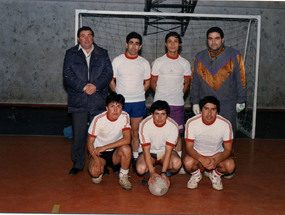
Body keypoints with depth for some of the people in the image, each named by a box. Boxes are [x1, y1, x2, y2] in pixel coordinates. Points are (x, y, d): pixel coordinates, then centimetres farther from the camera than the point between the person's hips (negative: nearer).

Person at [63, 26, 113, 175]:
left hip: (98, 101, 1)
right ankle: (78, 164, 14)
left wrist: (95, 86, -14)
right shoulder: (71, 54, 9)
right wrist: (83, 86, -15)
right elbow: (67, 75, -2)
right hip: (78, 101, -1)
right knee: (78, 134, 0)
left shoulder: (102, 54, 12)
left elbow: (108, 73, 2)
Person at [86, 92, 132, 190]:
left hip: (115, 152, 1)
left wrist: (104, 147, -27)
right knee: (94, 172, -30)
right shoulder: (98, 119, -16)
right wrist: (96, 160, -27)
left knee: (126, 148, -32)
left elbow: (127, 139, -22)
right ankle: (100, 171, 9)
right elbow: (90, 142, -11)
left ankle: (123, 177, -8)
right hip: (99, 153, -1)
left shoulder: (125, 116, -13)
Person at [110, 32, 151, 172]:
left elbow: (147, 83, 13)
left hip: (138, 102, 1)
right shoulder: (117, 61, 1)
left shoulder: (144, 63, 6)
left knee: (135, 132, 6)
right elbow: (111, 81, 6)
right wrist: (119, 95, 2)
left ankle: (135, 158, 16)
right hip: (121, 102, -1)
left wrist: (137, 94, 5)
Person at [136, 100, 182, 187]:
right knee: (140, 169, -31)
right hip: (149, 152, -1)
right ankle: (148, 173, 8)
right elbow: (146, 150, -23)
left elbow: (168, 150, -21)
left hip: (165, 151, 1)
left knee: (177, 163, -31)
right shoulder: (144, 124, -23)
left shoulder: (173, 126, -20)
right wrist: (152, 172, -31)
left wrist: (163, 173, -30)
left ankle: (167, 174, 5)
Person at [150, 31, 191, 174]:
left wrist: (177, 95, 6)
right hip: (159, 103, -1)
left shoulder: (185, 63, 5)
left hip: (178, 104, 1)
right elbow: (153, 83, 8)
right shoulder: (158, 62, 2)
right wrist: (162, 95, 7)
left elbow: (186, 84, 13)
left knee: (178, 133, 3)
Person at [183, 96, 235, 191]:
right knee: (188, 163, -34)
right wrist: (202, 159, -36)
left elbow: (227, 149, -13)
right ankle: (195, 175, 4)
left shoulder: (226, 124, -19)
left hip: (217, 154, 1)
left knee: (230, 166, -30)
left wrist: (216, 160, -34)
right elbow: (189, 147, -16)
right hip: (197, 154, 0)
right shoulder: (191, 122, -20)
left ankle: (216, 174, 7)